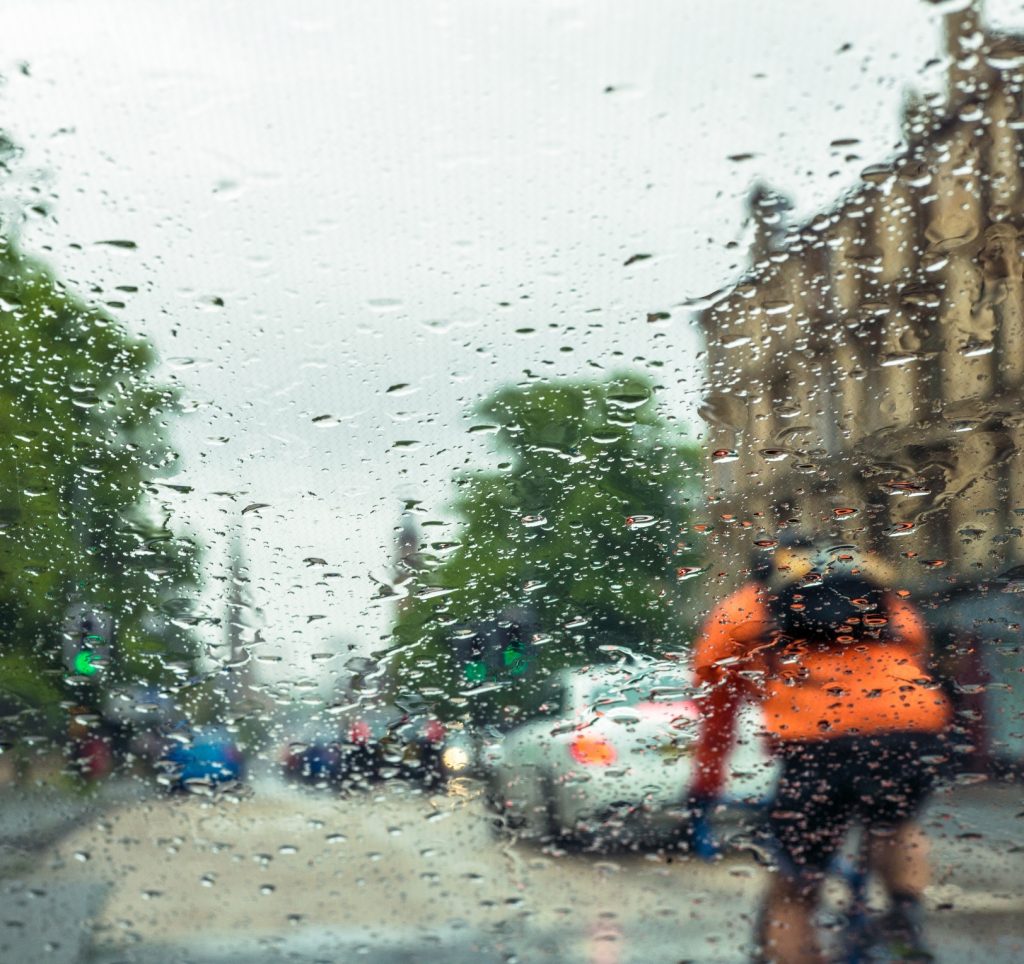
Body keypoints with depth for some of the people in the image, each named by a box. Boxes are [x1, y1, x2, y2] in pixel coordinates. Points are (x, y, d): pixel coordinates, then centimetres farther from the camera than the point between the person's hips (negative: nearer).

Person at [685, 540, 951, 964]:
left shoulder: (738, 613, 26)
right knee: (894, 825, 35)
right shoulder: (885, 598, 34)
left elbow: (715, 722, 32)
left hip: (818, 744, -3)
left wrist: (701, 798, 45)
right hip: (916, 735, 3)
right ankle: (908, 919, 16)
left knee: (790, 898, 16)